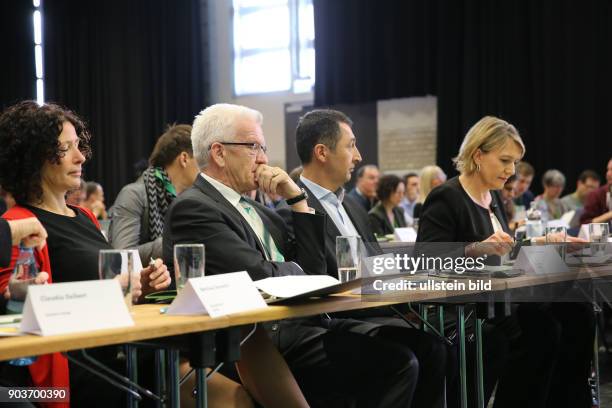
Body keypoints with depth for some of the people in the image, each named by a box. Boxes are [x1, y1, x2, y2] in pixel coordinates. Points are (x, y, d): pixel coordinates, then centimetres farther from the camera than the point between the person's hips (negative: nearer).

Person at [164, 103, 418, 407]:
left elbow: (312, 270, 16)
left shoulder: (252, 208, 20)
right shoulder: (193, 208, -8)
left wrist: (297, 199, 9)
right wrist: (293, 269, 4)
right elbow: (259, 276, -19)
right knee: (392, 362, -20)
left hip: (300, 324, 9)